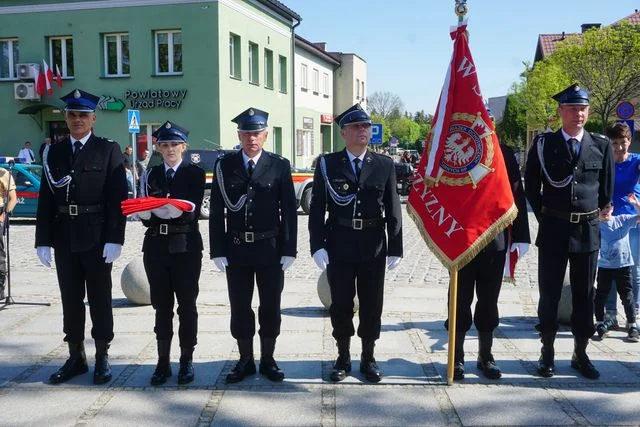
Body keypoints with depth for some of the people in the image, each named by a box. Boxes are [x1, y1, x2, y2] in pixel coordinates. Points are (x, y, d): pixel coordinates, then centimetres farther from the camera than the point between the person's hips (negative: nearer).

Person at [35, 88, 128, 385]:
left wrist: (114, 239, -14)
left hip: (97, 238, -4)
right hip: (64, 238, 4)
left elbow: (118, 198, -7)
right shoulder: (54, 152, 10)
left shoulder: (109, 150, -2)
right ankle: (76, 357, 22)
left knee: (99, 298, 6)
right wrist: (43, 240, 1)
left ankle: (102, 357, 17)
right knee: (70, 299, 11)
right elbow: (46, 199, 7)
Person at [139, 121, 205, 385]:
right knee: (161, 305, 8)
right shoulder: (151, 175, 11)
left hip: (186, 246, -3)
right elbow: (145, 216, 4)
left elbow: (194, 210, -11)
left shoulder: (195, 173, 2)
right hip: (156, 246, 3)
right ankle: (163, 362, 16)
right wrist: (150, 212, -18)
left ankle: (186, 361, 14)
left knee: (186, 305, 4)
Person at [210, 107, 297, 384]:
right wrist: (218, 250, -4)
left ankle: (267, 360, 24)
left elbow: (289, 210, -1)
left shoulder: (279, 166, -1)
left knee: (270, 306, 8)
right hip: (236, 248, 1)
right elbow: (217, 211, 2)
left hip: (270, 248, -1)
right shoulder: (224, 166, 2)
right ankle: (245, 361, 23)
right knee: (240, 308, 8)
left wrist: (288, 249, -6)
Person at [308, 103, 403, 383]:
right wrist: (317, 245, -9)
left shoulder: (384, 165, 4)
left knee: (372, 305, 8)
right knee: (341, 304, 8)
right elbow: (317, 208, -1)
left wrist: (395, 248, -1)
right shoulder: (327, 164, 1)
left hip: (374, 247, 1)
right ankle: (343, 358, 23)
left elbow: (393, 210, 3)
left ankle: (368, 358, 24)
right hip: (339, 247, -1)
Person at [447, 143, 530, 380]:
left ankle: (485, 355, 25)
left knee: (489, 300, 11)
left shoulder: (504, 153, 3)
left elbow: (517, 194, 3)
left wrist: (520, 236, -1)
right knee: (460, 300, 6)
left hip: (496, 239, 2)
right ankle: (457, 358, 18)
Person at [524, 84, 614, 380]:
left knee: (584, 295, 9)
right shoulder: (544, 144, -1)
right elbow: (531, 185, 5)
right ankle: (547, 353, 16)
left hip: (588, 231, 2)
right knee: (549, 294, 5)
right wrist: (545, 216, 3)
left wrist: (593, 217, 8)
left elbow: (607, 188, 10)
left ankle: (580, 354, 21)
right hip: (553, 230, -1)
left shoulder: (601, 145, 3)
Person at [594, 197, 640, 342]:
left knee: (627, 296, 4)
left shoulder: (623, 220, -1)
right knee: (601, 296, 8)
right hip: (604, 266, 0)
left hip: (623, 265, 0)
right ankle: (599, 324, 22)